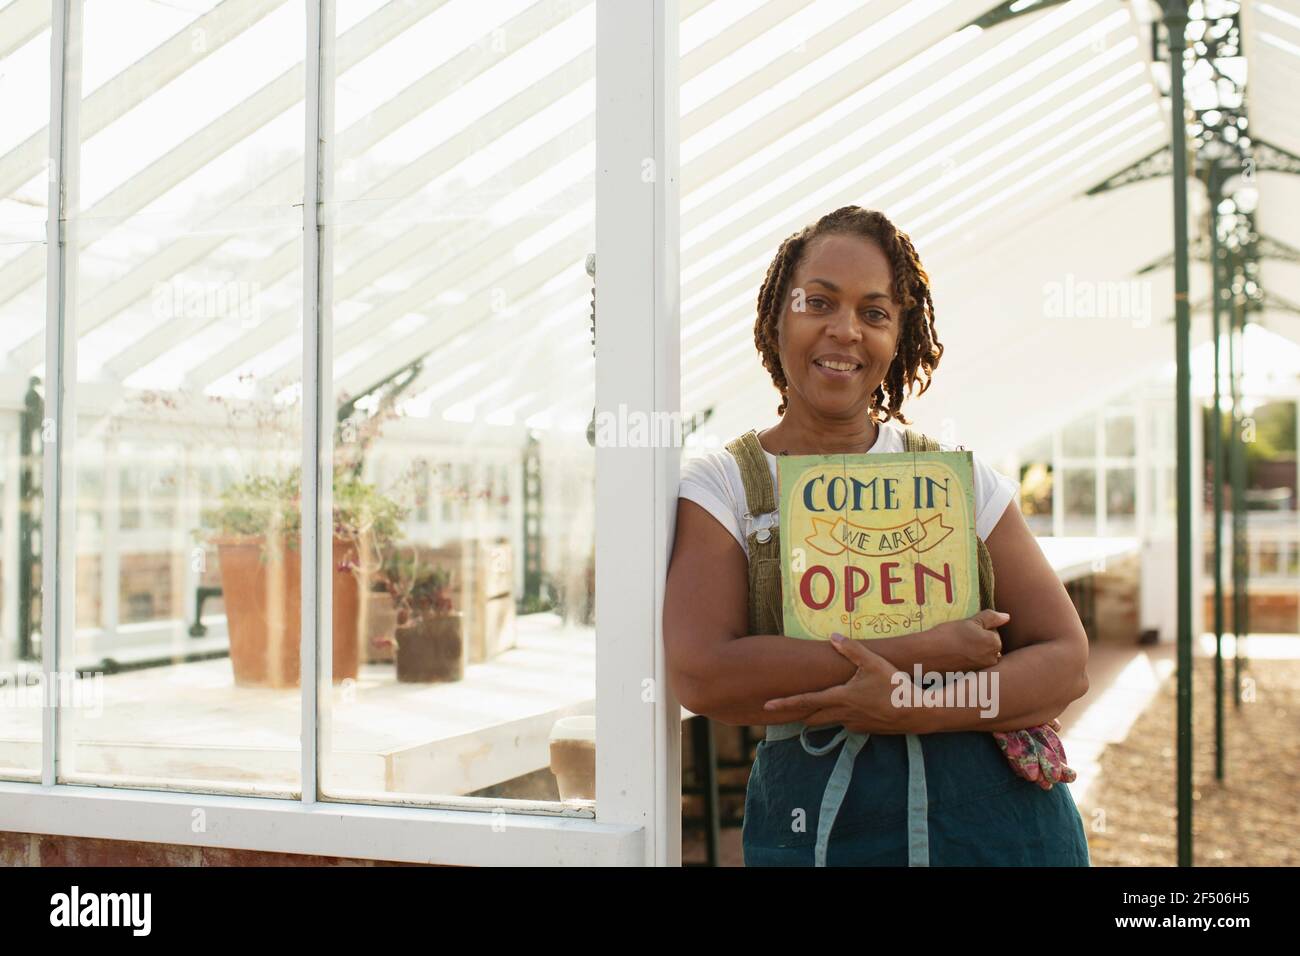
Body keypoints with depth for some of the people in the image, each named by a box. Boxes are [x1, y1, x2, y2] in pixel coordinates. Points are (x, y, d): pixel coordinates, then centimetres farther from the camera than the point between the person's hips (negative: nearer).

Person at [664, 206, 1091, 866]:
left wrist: (912, 707, -17)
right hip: (813, 828, -1)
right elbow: (702, 676, -16)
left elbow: (1066, 661, 0)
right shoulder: (720, 485, -1)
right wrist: (924, 652, -17)